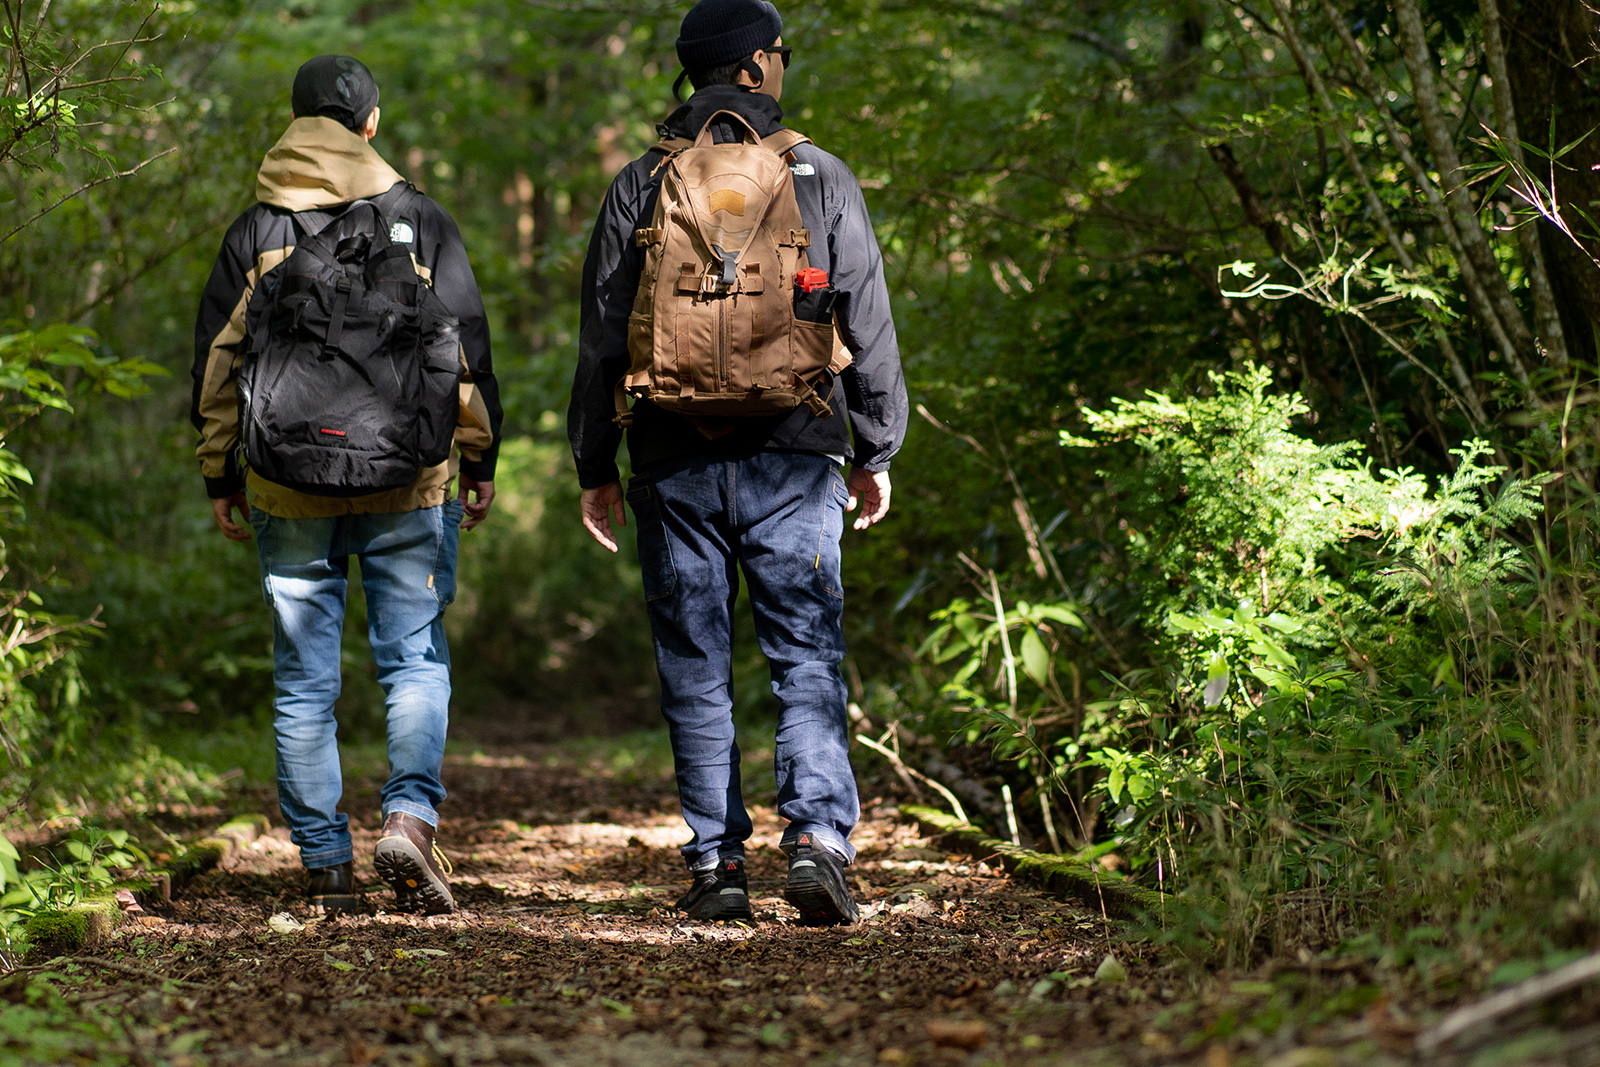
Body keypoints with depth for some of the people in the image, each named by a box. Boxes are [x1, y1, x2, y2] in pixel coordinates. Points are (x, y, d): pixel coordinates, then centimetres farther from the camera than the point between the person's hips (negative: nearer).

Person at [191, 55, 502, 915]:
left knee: (304, 681, 6)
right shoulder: (420, 222, 3)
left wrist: (220, 479, 14)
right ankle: (410, 816, -16)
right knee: (415, 659, 5)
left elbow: (215, 365, 7)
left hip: (288, 486, 1)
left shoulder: (253, 233, 6)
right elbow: (466, 348, 1)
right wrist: (479, 461, 7)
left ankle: (326, 867, 8)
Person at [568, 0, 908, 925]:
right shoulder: (823, 179, 2)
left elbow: (602, 340, 5)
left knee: (697, 673, 8)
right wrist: (877, 453, 12)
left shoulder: (640, 187, 5)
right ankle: (819, 837, -14)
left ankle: (718, 866, 7)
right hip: (794, 464, -1)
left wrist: (596, 467, 13)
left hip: (676, 467, 1)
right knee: (810, 662, 1)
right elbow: (870, 330, 3)